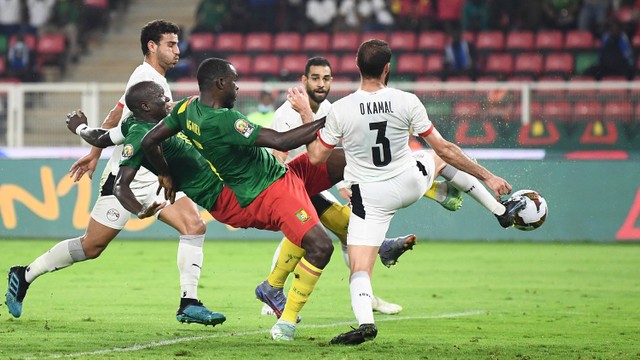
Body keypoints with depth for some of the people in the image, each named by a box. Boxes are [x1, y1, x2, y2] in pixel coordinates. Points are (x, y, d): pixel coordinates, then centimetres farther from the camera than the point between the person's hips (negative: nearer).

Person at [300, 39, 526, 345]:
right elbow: (444, 149, -8)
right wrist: (487, 176, 1)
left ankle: (365, 321, -29)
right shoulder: (406, 102, -13)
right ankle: (501, 210, 39)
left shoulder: (340, 110, -16)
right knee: (438, 159, 33)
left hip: (369, 199, -2)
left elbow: (316, 156, -3)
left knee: (359, 269, 0)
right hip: (411, 184, 2)